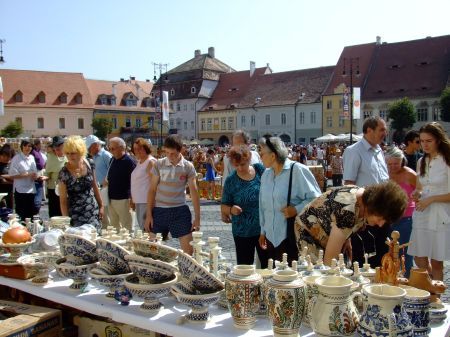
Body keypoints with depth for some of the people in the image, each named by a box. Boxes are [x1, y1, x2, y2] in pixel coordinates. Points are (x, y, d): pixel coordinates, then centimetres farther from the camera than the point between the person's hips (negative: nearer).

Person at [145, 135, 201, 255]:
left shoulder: (188, 167, -2)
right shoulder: (159, 164, -1)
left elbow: (194, 192, 0)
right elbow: (152, 190, 3)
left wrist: (197, 218, -4)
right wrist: (149, 214, -1)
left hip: (180, 210, -1)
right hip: (159, 210, 1)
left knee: (188, 248, -2)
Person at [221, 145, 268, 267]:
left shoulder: (260, 170, -4)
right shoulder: (231, 181, -5)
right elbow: (224, 206, 1)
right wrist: (231, 209, -20)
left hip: (264, 228, 1)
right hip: (242, 232, -1)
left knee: (268, 266, 9)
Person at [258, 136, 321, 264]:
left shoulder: (297, 170, -9)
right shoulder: (266, 174, 12)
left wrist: (297, 209, -18)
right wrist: (263, 231, 21)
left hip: (293, 237, -6)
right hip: (271, 238, 6)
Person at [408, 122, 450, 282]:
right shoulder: (422, 162, 12)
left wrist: (430, 199, -16)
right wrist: (417, 193, 0)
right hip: (421, 215, 6)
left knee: (436, 262, 3)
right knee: (419, 259, 8)